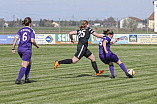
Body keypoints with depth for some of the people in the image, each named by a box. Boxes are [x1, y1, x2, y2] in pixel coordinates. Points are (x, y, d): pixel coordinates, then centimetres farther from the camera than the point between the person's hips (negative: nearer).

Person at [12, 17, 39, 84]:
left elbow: (15, 39, 2)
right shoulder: (31, 31, 0)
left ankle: (26, 78, 19)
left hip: (20, 49, 6)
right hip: (27, 49, -6)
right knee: (24, 66, -4)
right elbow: (32, 41, -11)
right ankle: (18, 80, -17)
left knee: (29, 62, 24)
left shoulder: (20, 30, 13)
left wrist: (13, 48, 0)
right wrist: (37, 45, 7)